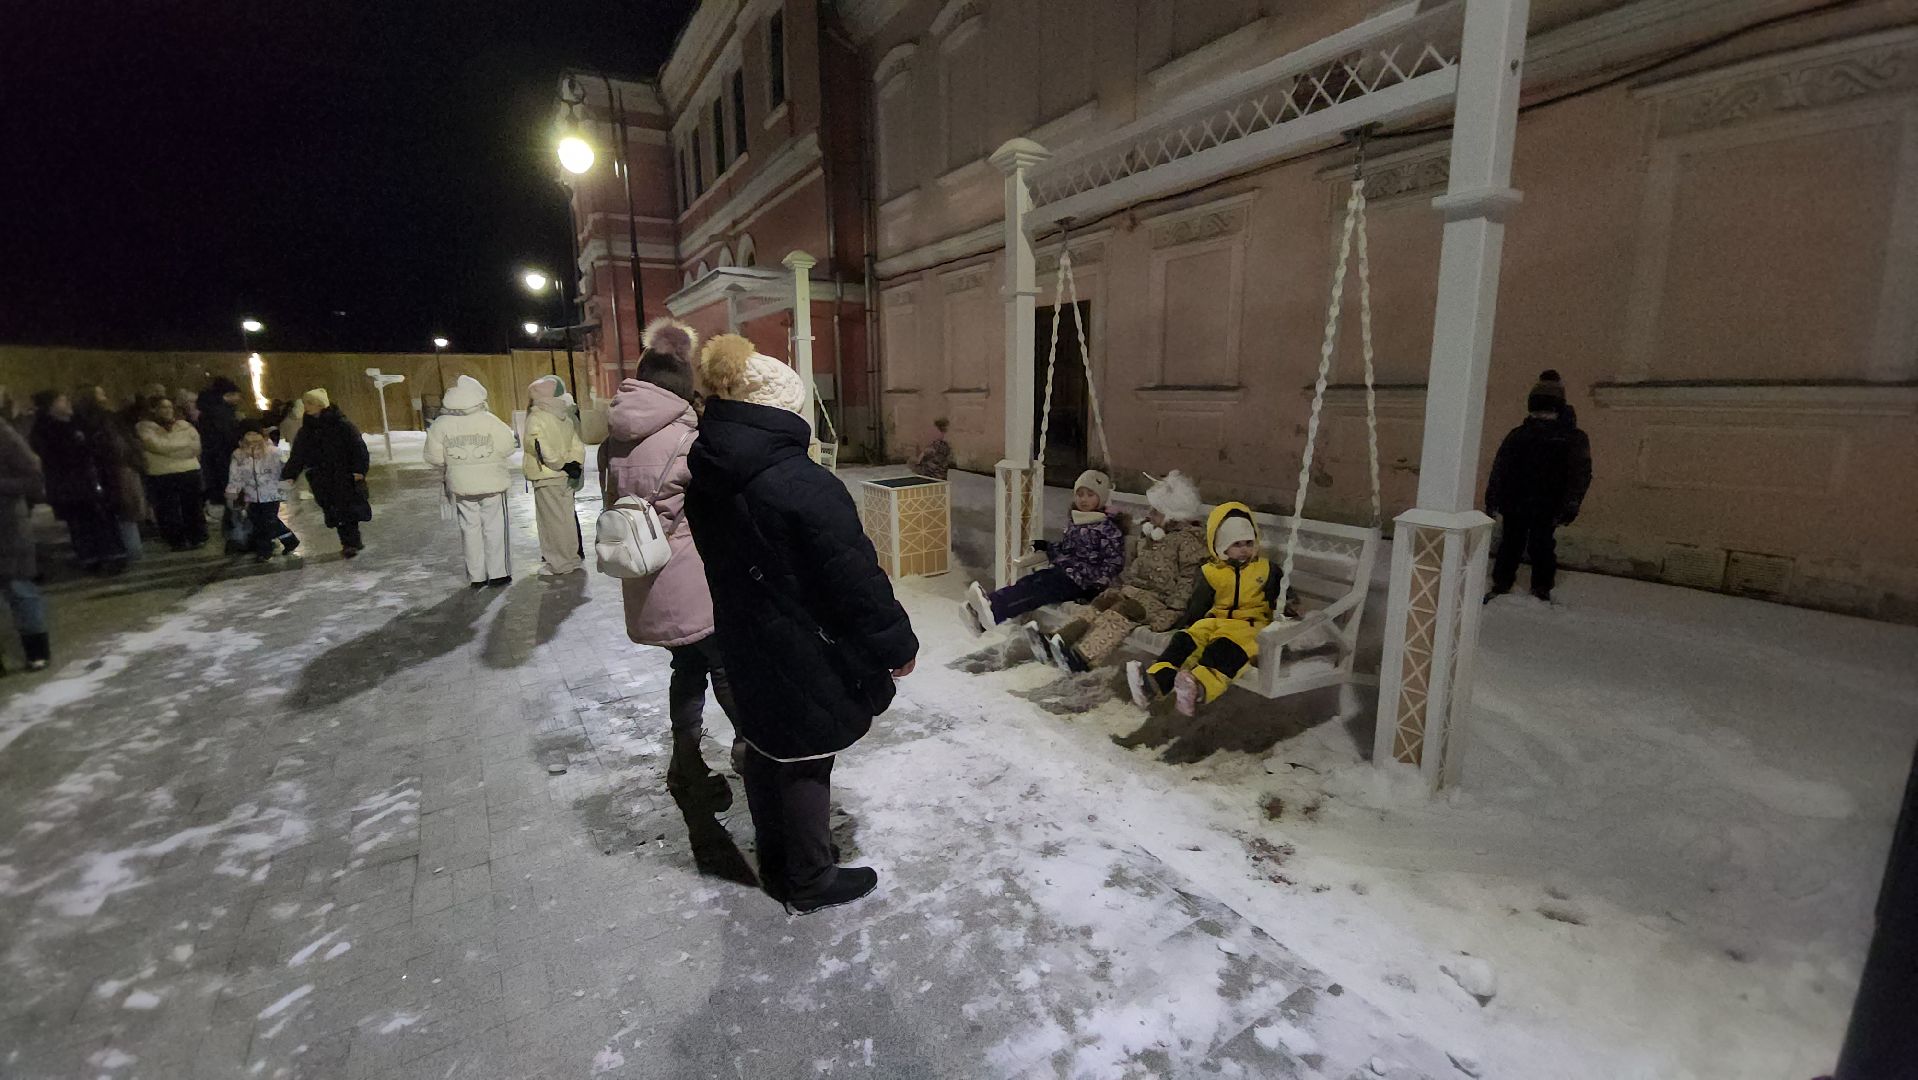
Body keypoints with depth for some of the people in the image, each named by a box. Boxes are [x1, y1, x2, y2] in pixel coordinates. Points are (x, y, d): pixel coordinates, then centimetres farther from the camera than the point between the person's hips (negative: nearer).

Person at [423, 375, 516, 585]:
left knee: (470, 529, 11)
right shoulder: (489, 421, -14)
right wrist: (516, 440, 14)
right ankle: (498, 573, 9)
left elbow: (434, 459, -1)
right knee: (494, 528, 7)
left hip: (461, 487, 2)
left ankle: (477, 576, 16)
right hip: (492, 484, -2)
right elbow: (508, 448, -7)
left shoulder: (441, 425, -6)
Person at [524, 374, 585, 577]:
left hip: (548, 477, -7)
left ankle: (560, 562, 6)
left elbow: (546, 451, -20)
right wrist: (574, 464, -3)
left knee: (553, 519, 0)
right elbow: (577, 444, 3)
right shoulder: (564, 416, 6)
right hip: (565, 476, 7)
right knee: (567, 515, 16)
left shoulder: (536, 419, -15)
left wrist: (563, 466, -8)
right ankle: (574, 556, 25)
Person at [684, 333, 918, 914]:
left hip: (747, 650, 8)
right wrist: (896, 643, -11)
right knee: (806, 765, 10)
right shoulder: (800, 482, -27)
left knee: (768, 752, 22)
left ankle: (775, 863, 42)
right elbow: (855, 578, -23)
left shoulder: (705, 475, -1)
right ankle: (811, 882, 29)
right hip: (804, 658, -8)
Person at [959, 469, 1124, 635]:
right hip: (1062, 571, 7)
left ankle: (993, 607, -53)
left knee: (1039, 586, -30)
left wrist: (1098, 586, -18)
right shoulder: (1073, 522, 18)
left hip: (1081, 583, -6)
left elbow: (1114, 563, -7)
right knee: (1029, 582, -21)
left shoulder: (1109, 528, -4)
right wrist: (1047, 547, 9)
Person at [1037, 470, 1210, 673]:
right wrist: (1118, 585, 15)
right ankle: (1056, 642, -30)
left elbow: (1188, 579, -15)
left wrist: (1172, 609, -22)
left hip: (1160, 598, -8)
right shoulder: (1148, 533, 18)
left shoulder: (1189, 539, -8)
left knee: (1121, 613, -31)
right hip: (1134, 589, 8)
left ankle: (1084, 657, -48)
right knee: (1099, 606, -15)